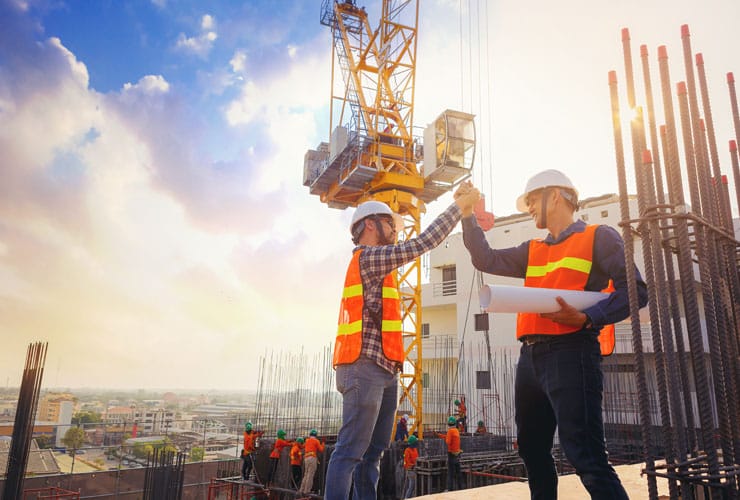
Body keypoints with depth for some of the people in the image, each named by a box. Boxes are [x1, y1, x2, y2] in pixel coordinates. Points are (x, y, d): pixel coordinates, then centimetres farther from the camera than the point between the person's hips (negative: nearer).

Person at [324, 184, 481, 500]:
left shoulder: (374, 263, 25)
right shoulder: (367, 257, -8)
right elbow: (421, 244, -12)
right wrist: (460, 205, -6)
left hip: (383, 370, 10)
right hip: (366, 367, -10)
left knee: (374, 450, 9)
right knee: (351, 450, -10)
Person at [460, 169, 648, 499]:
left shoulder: (598, 237, 3)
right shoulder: (532, 250, 22)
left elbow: (634, 291, -5)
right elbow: (486, 260, 17)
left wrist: (587, 318, -19)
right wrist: (467, 215, 15)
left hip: (569, 353, -7)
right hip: (530, 357, 8)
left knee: (586, 457, -13)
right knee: (532, 452, 16)